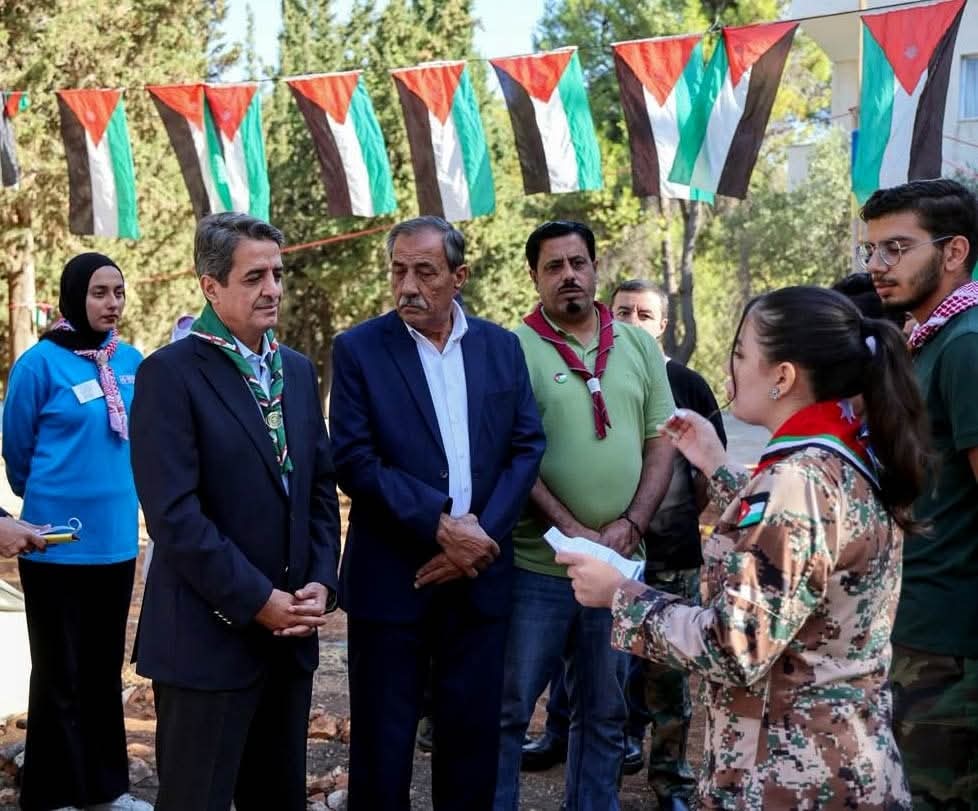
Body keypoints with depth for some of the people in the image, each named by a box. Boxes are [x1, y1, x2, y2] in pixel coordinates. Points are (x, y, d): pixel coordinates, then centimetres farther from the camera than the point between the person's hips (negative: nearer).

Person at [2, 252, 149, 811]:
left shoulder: (131, 361, 2)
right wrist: (52, 501, 11)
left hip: (117, 539, 5)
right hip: (58, 543, -5)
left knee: (106, 668, 15)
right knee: (59, 674, 6)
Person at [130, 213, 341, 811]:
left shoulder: (298, 369, 11)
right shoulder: (171, 373, -10)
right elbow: (173, 512, -17)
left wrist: (321, 582, -2)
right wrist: (257, 600, -16)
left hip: (290, 630, 6)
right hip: (209, 636, -6)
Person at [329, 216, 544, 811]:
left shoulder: (502, 346, 5)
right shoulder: (359, 349, -5)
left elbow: (528, 446, 3)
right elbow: (355, 460, -11)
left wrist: (480, 534, -9)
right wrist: (440, 523, -18)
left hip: (480, 572, 3)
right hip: (391, 575, -3)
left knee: (473, 731, 13)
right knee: (383, 740, 8)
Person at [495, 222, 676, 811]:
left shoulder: (639, 346, 8)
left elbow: (662, 443, 6)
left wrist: (630, 525, -7)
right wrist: (571, 530, -16)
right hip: (537, 564, -4)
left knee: (605, 715, 16)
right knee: (509, 709, 4)